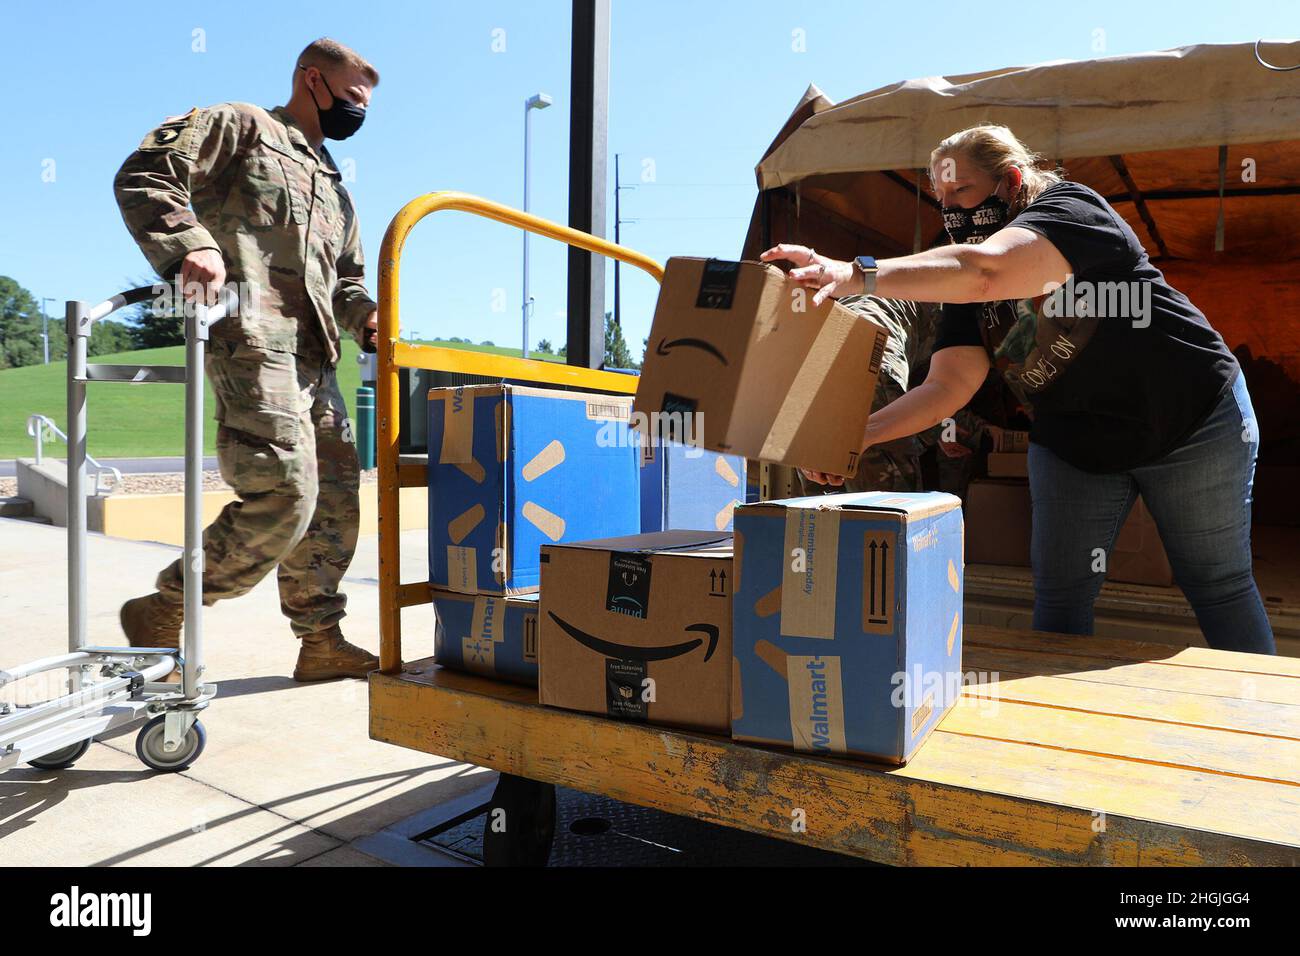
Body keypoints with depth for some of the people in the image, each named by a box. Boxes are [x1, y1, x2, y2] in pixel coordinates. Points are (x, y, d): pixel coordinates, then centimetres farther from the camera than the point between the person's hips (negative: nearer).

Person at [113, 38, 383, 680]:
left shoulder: (331, 184, 32)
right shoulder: (239, 126, 9)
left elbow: (346, 277, 32)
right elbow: (143, 177, -3)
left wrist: (363, 316, 9)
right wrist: (190, 245, -21)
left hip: (313, 355, 9)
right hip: (253, 338, -9)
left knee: (334, 498, 7)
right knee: (283, 495, -19)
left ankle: (322, 641, 18)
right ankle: (162, 610, 0)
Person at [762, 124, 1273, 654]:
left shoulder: (1070, 207, -18)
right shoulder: (963, 288, 0)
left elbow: (985, 271, -40)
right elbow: (950, 382, -12)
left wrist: (856, 275, -48)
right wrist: (857, 434, -25)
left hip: (1194, 422, -5)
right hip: (1073, 445, 5)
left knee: (1218, 586, 6)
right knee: (1058, 598, 0)